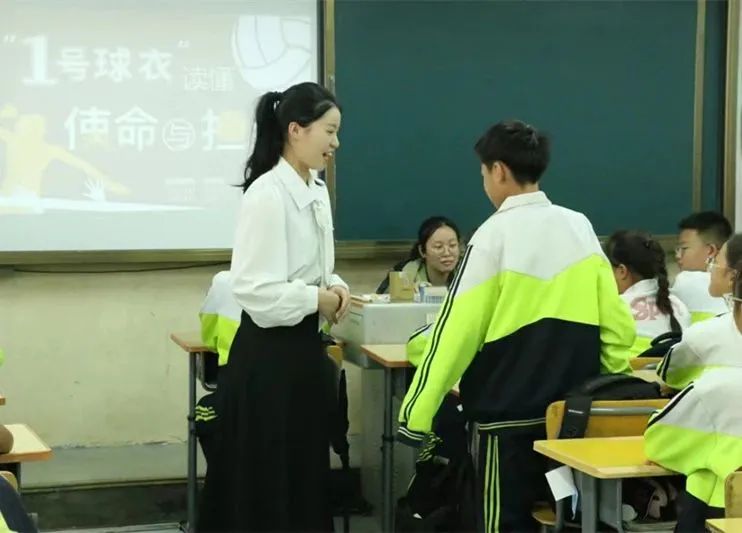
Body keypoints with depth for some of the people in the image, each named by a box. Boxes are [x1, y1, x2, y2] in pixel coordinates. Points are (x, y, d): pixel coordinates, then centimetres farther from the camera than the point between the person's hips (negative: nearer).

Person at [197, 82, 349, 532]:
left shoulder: (318, 191, 9)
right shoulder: (268, 194, -19)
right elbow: (256, 292, -24)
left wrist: (336, 288, 0)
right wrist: (318, 299, -13)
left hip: (306, 348, 9)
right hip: (269, 353, -9)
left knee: (307, 476, 15)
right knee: (264, 484, 2)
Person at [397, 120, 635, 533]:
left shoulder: (495, 234, -10)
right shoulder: (580, 227, 4)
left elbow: (458, 330, -11)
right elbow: (616, 322, 4)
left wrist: (416, 413, -7)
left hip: (508, 410, -5)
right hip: (573, 409, 5)